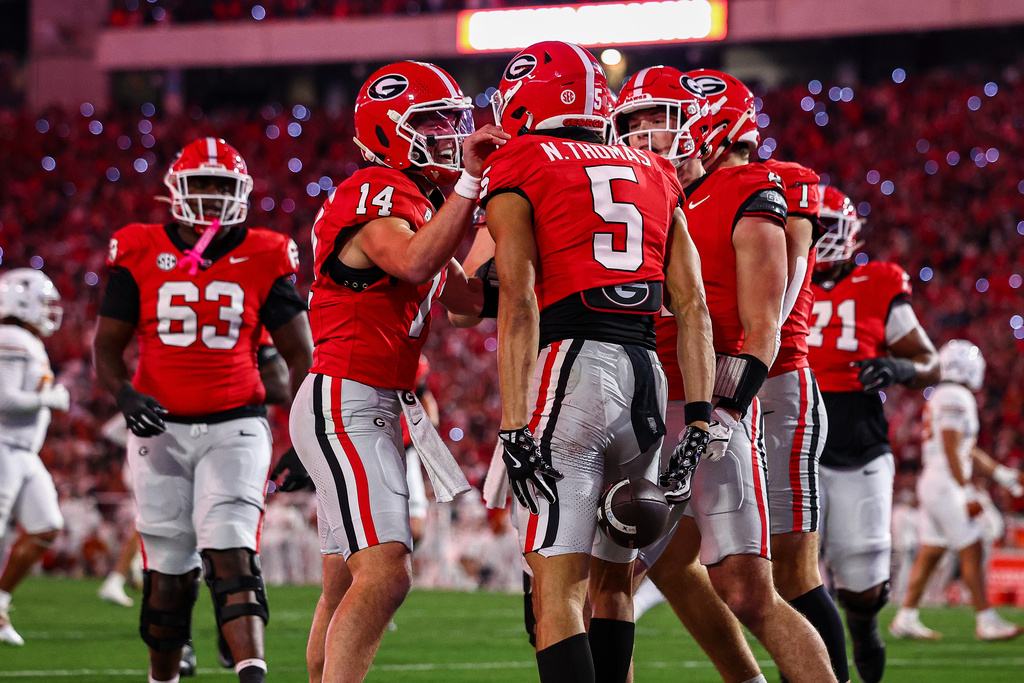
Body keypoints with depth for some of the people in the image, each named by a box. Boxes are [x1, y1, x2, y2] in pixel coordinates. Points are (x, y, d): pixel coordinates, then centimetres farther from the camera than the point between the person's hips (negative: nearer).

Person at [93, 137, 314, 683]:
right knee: (169, 574, 5)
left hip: (235, 427, -1)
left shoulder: (265, 259, 1)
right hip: (161, 428, 1)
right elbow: (107, 345, 5)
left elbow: (300, 356, 5)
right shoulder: (140, 254, 2)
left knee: (231, 554, -18)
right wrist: (124, 394, -15)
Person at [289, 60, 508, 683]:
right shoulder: (374, 197, -13)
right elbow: (413, 264, -33)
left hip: (377, 409, 10)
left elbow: (468, 298, 24)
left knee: (347, 584, 11)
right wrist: (469, 182, -30)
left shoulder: (420, 204, 19)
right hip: (344, 403, -10)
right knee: (385, 575, -20)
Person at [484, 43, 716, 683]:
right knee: (613, 581, 18)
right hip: (646, 375, 6)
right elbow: (692, 305, 13)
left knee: (558, 589, -8)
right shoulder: (653, 174, 20)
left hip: (569, 365, -6)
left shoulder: (518, 172, 3)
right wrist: (700, 418, 10)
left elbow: (519, 302, -8)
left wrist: (515, 428, -12)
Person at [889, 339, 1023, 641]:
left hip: (931, 484, 10)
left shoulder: (940, 399, 18)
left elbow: (969, 452, 24)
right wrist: (968, 494, -19)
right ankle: (986, 621, -5)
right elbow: (952, 452, -19)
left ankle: (906, 618, 11)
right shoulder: (956, 398, -13)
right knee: (971, 551, -6)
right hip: (946, 485, -10)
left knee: (930, 553, 10)